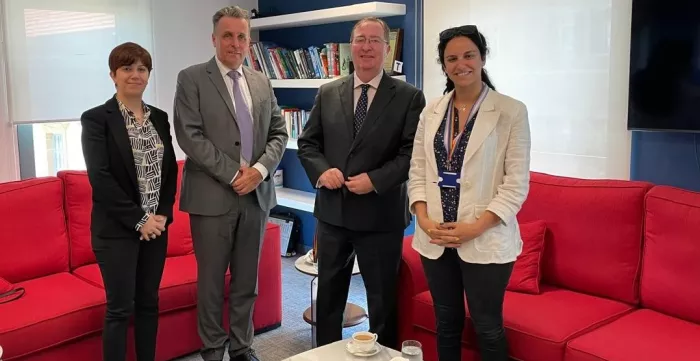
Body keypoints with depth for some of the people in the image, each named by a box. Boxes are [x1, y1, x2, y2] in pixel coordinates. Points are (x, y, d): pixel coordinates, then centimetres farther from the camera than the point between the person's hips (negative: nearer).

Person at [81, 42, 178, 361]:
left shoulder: (159, 117, 9)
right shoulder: (96, 118, -7)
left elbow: (171, 170, 10)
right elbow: (100, 178, -14)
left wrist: (163, 215, -3)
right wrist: (138, 219, -15)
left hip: (156, 226, 5)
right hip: (117, 229, -5)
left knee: (148, 303, 13)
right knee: (120, 309, 1)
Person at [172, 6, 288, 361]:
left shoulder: (262, 82, 12)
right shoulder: (191, 79, -2)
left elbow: (279, 133, 9)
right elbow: (189, 136, -12)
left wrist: (260, 169, -9)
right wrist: (233, 173, -15)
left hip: (256, 195, 4)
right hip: (213, 196, -4)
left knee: (247, 281, 13)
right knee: (211, 280, 7)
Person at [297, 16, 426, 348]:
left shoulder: (409, 96, -4)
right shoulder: (328, 93, 7)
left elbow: (413, 152, -9)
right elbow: (307, 143, 9)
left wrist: (376, 180, -20)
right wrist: (321, 170, -11)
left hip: (380, 216, -3)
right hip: (332, 212, 4)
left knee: (383, 300, 11)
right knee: (328, 295, 18)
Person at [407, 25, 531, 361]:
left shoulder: (511, 111, -6)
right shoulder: (431, 110, 7)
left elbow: (517, 183, -9)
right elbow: (417, 172, 7)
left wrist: (476, 227, -17)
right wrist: (424, 219, -8)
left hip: (485, 240, -4)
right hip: (435, 239, 4)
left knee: (487, 327, 7)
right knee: (446, 322, 17)